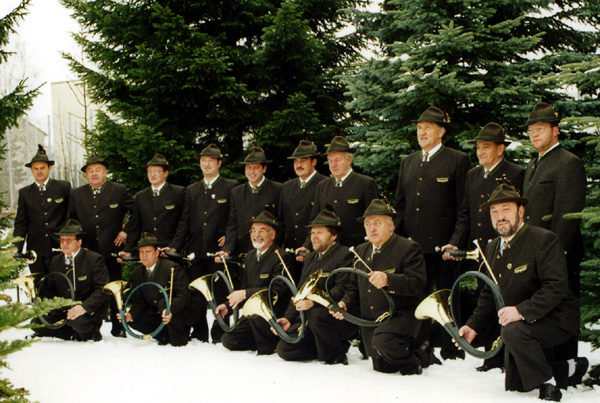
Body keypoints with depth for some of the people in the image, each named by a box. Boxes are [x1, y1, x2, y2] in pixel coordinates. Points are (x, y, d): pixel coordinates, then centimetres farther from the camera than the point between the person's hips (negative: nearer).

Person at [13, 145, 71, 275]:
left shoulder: (64, 187, 5)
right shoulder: (24, 193, 11)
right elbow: (21, 223, 9)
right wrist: (17, 248, -2)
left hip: (60, 247, -2)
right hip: (36, 252, 2)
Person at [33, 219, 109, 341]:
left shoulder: (94, 259, -8)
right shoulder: (56, 261, 10)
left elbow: (102, 289, -14)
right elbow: (51, 289, 17)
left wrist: (84, 307, -29)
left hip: (90, 309, -6)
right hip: (64, 309, 6)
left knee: (78, 321, -37)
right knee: (36, 323, -11)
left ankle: (91, 332, -4)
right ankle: (75, 334, -6)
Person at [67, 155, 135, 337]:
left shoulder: (119, 191, 2)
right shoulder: (76, 194, 10)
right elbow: (70, 222, 15)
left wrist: (126, 231, 0)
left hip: (112, 250, -2)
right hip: (88, 252, 2)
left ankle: (118, 329, 12)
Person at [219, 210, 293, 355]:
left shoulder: (281, 257, -13)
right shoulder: (250, 256, 13)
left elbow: (278, 290, -23)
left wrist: (246, 294, -27)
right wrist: (228, 306, 4)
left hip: (276, 313, -8)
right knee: (228, 340, -3)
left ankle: (267, 347, -16)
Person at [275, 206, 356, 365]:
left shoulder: (344, 255, -7)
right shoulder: (310, 258, 19)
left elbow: (342, 290, -20)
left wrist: (314, 302, -31)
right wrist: (288, 318, 7)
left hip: (340, 318, -8)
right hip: (309, 318, 8)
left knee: (316, 314, -38)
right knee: (284, 349, -8)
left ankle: (336, 356, -14)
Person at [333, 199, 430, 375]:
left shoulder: (408, 248, -9)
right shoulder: (361, 251, 13)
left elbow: (418, 284, -21)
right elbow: (354, 287, 18)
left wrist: (388, 280, -35)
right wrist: (345, 303, -2)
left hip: (400, 315, -7)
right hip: (370, 320, 7)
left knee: (383, 340, -35)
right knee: (382, 367, 12)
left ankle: (413, 363, -5)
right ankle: (420, 352, 35)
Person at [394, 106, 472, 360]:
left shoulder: (458, 160, 0)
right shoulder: (408, 162, 17)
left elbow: (464, 207, -4)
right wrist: (398, 238, 8)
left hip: (442, 244, -5)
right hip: (412, 244, 5)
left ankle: (452, 354, 10)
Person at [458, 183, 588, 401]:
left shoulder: (544, 240, -18)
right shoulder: (492, 248, 6)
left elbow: (556, 287, -26)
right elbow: (489, 293, 13)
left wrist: (522, 311, -37)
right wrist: (473, 325, -1)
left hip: (555, 319, -8)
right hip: (522, 326, 8)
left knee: (514, 331, -36)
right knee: (514, 385, 9)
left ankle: (548, 384, -14)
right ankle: (570, 370, 30)